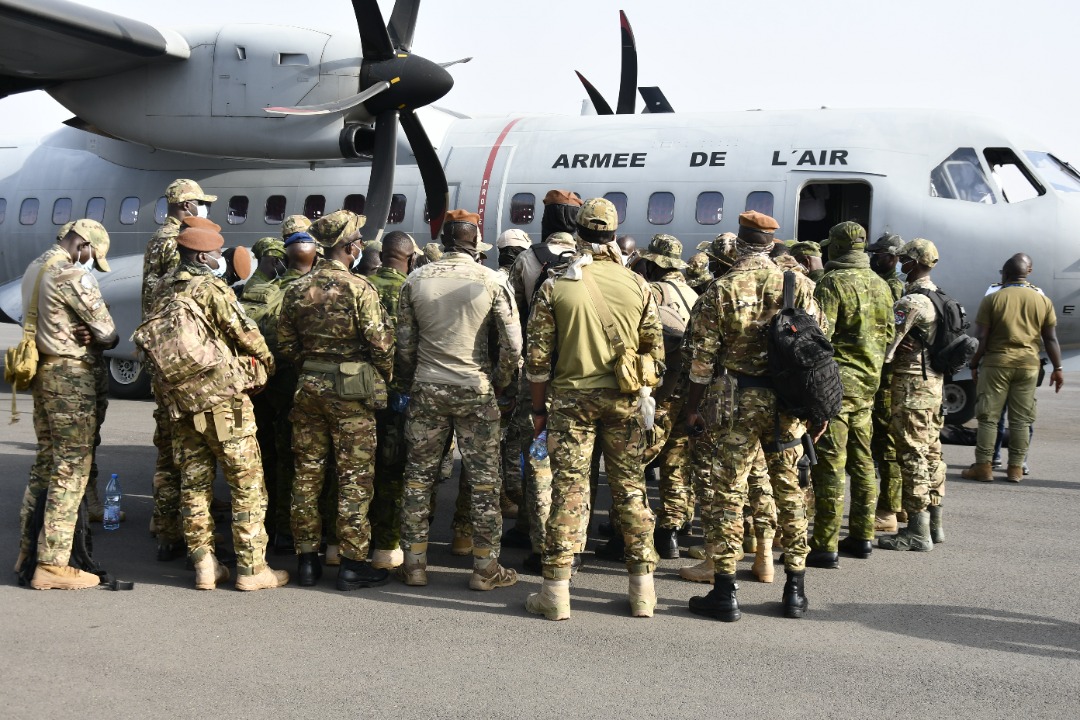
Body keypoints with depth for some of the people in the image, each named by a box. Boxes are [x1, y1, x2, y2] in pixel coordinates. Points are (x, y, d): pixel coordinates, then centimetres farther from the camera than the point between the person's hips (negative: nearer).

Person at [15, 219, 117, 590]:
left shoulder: (35, 268, 14)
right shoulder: (72, 275, -16)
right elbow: (108, 333, -15)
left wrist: (83, 336, -3)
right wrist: (95, 340, 7)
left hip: (43, 371, 9)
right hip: (71, 376, -9)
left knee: (46, 461, 16)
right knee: (72, 467, -5)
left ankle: (28, 551, 21)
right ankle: (51, 565, -5)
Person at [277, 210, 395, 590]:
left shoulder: (297, 290, 4)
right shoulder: (359, 288, -12)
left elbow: (285, 344, 8)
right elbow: (380, 343, -12)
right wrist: (385, 376, 4)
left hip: (309, 387, 5)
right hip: (352, 391, -5)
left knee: (307, 473, 11)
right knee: (355, 477, 1)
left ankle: (307, 559, 18)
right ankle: (353, 563, 5)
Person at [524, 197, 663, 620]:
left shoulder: (555, 288, -5)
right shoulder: (637, 285, 1)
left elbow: (539, 358, -4)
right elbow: (655, 350, 5)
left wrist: (539, 409, 6)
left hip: (572, 399, -2)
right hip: (624, 401, 2)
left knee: (568, 490, 1)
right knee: (630, 487, 10)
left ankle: (556, 593, 4)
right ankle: (643, 591, 16)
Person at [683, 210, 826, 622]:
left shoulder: (722, 289, -5)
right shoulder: (799, 285, 2)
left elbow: (703, 356, -5)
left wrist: (693, 406, 5)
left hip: (740, 400, -3)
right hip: (788, 400, 3)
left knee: (729, 492, 3)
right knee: (790, 490, 12)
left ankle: (725, 593, 5)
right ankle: (795, 591, 18)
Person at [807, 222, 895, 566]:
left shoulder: (833, 282, -13)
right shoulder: (880, 285, 12)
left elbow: (819, 335, -18)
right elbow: (887, 334, 19)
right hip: (868, 382, 8)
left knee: (829, 463, -6)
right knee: (861, 459, 16)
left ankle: (825, 545, -6)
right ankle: (862, 535, 23)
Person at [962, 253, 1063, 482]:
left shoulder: (992, 299, -3)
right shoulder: (1043, 300, 4)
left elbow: (981, 338, -5)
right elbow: (1051, 339, 5)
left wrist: (974, 364, 3)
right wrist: (1057, 368, 11)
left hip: (997, 363, -2)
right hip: (1029, 364, 2)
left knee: (988, 416, 4)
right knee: (1021, 419, 7)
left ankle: (983, 466, 4)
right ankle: (1016, 468, 9)